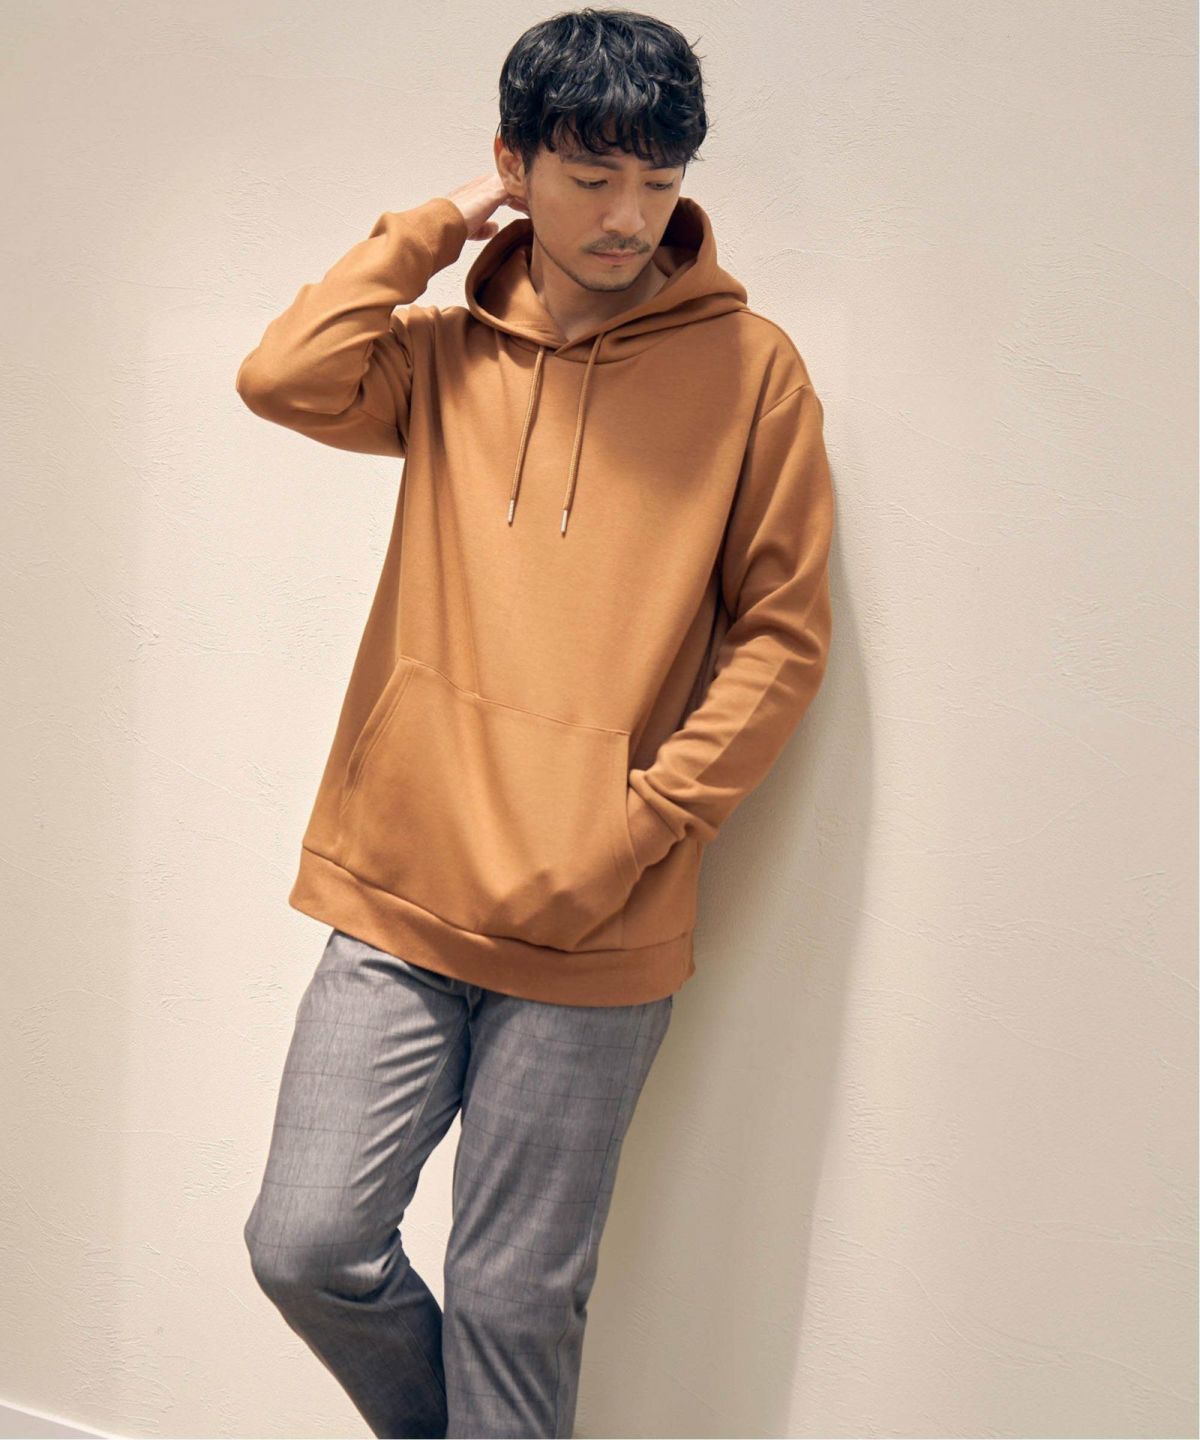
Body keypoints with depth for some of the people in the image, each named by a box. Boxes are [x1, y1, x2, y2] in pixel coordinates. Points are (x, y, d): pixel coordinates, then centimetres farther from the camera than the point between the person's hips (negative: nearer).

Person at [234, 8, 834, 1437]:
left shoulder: (751, 366, 0)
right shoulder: (446, 352, 9)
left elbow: (781, 635, -2)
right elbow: (284, 379, -11)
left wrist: (635, 830, -11)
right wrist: (430, 229, 0)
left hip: (595, 940, -3)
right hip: (401, 896, 3)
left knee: (515, 1301, 5)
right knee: (306, 1246, 3)